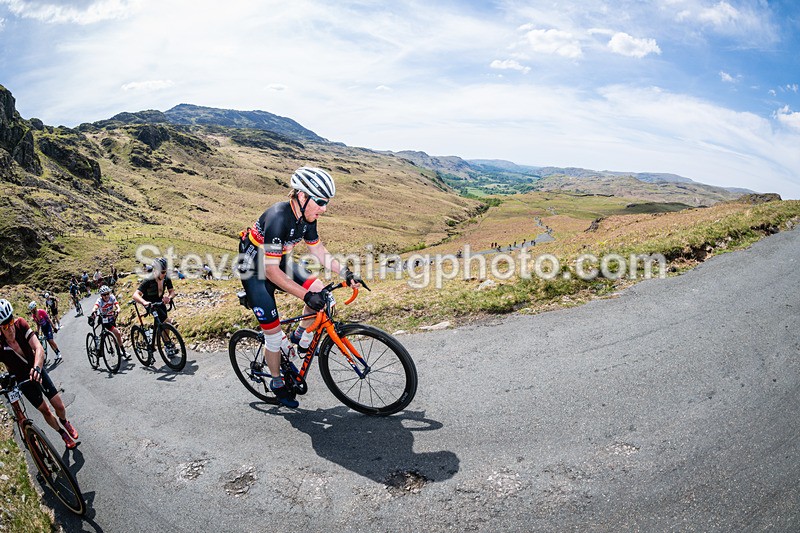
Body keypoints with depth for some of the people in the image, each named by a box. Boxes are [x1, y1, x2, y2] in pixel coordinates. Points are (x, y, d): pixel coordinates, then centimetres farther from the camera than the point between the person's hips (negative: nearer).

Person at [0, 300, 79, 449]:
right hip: (23, 380, -1)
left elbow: (39, 349, -32)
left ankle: (64, 422, 36)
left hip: (37, 371, 1)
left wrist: (36, 367, -49)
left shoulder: (20, 324, -26)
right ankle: (62, 433, 34)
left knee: (59, 406, 2)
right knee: (45, 411, 8)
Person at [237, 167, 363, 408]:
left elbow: (318, 250, 3)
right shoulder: (279, 218, -34)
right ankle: (277, 384, 19)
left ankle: (301, 338, 10)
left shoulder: (307, 217, -10)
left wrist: (345, 273, -9)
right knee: (273, 330, -4)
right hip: (254, 269, -7)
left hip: (278, 262, 7)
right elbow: (271, 270, -35)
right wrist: (306, 295, -38)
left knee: (319, 290, -14)